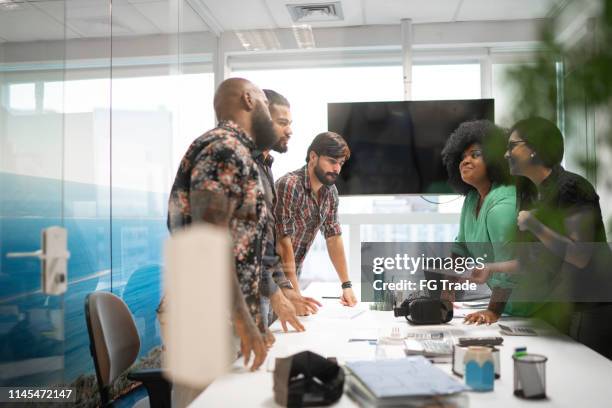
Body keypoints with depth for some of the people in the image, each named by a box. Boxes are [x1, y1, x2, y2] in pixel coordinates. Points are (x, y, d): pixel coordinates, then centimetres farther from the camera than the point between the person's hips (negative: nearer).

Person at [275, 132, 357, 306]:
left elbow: (333, 237, 5)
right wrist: (295, 295, -27)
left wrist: (347, 285, 0)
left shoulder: (330, 191, 0)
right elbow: (283, 242, -25)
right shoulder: (289, 185, -23)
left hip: (293, 275, 6)